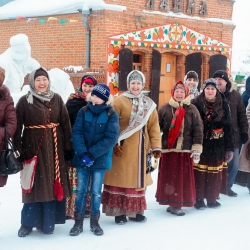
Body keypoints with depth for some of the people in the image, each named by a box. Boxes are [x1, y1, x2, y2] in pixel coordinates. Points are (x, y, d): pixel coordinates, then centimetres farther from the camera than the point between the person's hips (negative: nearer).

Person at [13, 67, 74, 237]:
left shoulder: (57, 99, 6)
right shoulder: (24, 101, -1)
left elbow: (66, 124, 4)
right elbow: (17, 127, -4)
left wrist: (68, 148, -1)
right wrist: (19, 150, -11)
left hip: (54, 148, 2)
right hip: (33, 147, -2)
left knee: (52, 184, 5)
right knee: (35, 185, 1)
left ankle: (48, 222, 15)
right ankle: (28, 223, 11)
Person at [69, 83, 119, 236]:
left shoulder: (111, 115, -6)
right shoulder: (83, 112, 1)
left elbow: (111, 138, -13)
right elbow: (76, 133, -5)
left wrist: (92, 154, -19)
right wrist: (82, 154, -20)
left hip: (100, 159, -2)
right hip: (82, 158, 2)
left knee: (96, 192, 6)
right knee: (81, 191, 7)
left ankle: (95, 223, 20)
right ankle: (78, 223, 16)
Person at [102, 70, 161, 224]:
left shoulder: (149, 104, 9)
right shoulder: (120, 101, -5)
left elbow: (154, 127, 7)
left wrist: (156, 147, 1)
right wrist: (114, 144, -16)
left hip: (140, 149, 4)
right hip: (123, 149, -4)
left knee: (139, 178, 10)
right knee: (121, 179, 0)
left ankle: (136, 211, 21)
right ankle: (120, 212, 9)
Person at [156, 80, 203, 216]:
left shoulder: (192, 110, 3)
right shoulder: (165, 109, 3)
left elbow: (198, 129, 0)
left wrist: (197, 149, -6)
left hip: (185, 151, 0)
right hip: (168, 150, 0)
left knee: (183, 178, 1)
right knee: (169, 178, 1)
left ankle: (176, 204, 10)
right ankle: (173, 204, 11)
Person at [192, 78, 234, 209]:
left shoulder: (222, 106, 5)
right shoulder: (196, 104, -3)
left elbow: (228, 128, 6)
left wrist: (229, 148, 3)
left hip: (217, 146, 2)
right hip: (200, 144, -2)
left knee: (214, 174, 7)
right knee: (199, 173, 0)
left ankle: (212, 199, 20)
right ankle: (198, 199, 13)